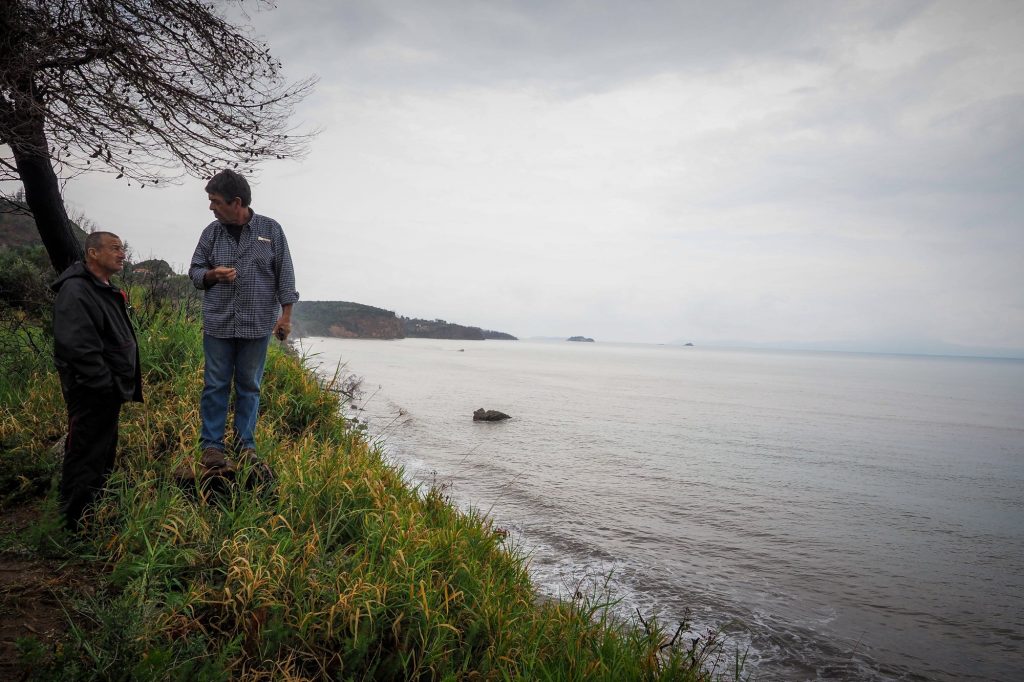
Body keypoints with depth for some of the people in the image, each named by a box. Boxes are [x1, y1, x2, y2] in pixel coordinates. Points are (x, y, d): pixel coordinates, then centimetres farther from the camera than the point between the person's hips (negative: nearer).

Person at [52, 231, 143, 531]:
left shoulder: (107, 291, 14)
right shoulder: (75, 291, -19)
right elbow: (77, 346, -28)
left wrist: (123, 385, 16)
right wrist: (107, 385, -24)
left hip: (109, 392, 10)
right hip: (91, 394, -10)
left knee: (104, 453, 20)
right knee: (86, 457, 0)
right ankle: (74, 523, 12)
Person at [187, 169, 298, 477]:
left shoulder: (270, 230, 0)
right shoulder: (212, 232, 6)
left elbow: (284, 274, 1)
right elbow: (195, 270, 13)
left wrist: (285, 314, -3)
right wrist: (212, 274, -10)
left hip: (257, 324, -1)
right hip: (218, 323, 2)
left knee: (249, 386, 7)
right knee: (215, 386, 3)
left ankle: (244, 446, 18)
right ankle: (212, 446, 13)